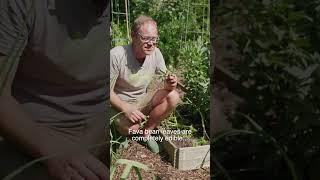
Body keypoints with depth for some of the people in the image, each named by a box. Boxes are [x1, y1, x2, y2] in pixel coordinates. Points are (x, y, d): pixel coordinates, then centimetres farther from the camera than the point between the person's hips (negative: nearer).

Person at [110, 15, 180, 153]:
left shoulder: (155, 53, -11)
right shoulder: (116, 55, -25)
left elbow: (166, 81, -3)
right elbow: (108, 91, -18)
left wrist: (169, 84, -29)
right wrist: (126, 109, -34)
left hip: (141, 101, 5)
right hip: (120, 104, -4)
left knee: (173, 97, -19)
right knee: (132, 127, -34)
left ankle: (147, 132, 0)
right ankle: (119, 123, 7)